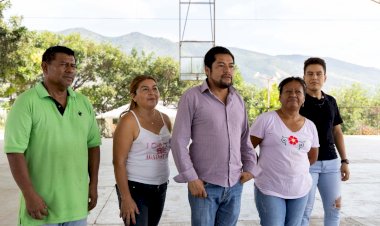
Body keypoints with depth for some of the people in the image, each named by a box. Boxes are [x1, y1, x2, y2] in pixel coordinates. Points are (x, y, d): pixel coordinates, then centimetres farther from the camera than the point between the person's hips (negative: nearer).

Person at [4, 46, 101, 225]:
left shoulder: (83, 103, 6)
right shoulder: (27, 102, -9)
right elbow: (15, 151, -14)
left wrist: (93, 184, 6)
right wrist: (29, 195, -17)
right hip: (41, 204, -4)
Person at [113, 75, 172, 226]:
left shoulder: (165, 119, 6)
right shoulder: (129, 121, -13)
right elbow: (119, 162, -16)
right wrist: (126, 198, -21)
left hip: (160, 189, 7)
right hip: (135, 189, -6)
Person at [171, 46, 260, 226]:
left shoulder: (238, 99, 10)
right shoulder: (192, 97, -7)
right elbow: (179, 141, -10)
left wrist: (250, 167, 6)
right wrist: (190, 177, -13)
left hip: (235, 186, 5)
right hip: (205, 185, -5)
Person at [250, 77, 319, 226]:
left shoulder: (310, 126, 6)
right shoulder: (266, 119, -8)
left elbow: (313, 157, 17)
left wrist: (295, 168, 12)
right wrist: (259, 169, -3)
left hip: (300, 190, 5)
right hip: (269, 189, -5)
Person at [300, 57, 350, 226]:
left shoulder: (331, 102, 10)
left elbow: (337, 132, 15)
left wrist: (344, 160, 11)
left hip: (330, 162, 6)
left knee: (334, 208, 11)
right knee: (304, 210, -1)